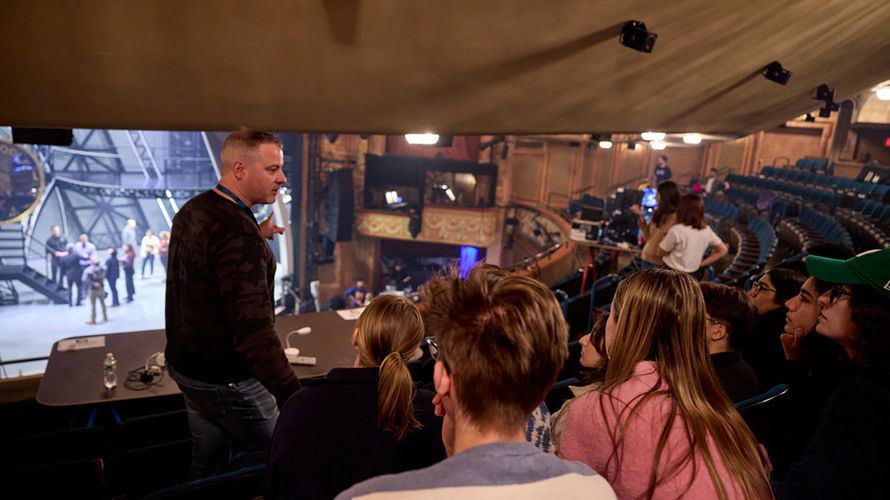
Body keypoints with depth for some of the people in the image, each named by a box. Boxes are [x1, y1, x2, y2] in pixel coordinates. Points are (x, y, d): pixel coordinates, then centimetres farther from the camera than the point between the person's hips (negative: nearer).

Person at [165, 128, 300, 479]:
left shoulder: (192, 210, 3)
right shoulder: (238, 231, -27)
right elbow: (254, 329, -34)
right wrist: (294, 398, -38)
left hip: (186, 362, 9)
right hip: (225, 378, -9)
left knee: (207, 459, 22)